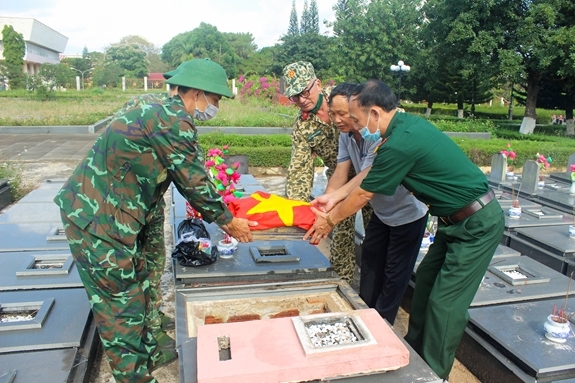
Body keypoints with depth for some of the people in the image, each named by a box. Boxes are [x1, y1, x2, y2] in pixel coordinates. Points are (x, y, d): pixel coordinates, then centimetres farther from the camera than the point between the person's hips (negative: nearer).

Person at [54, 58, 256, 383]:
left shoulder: (164, 113, 11)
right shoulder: (174, 120, -20)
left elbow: (186, 176, 17)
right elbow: (195, 182, -16)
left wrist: (219, 215, 19)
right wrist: (228, 221, -2)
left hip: (114, 213, 10)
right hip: (98, 219, -10)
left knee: (136, 286, 20)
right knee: (120, 300, 2)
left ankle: (148, 354, 37)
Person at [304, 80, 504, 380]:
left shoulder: (400, 143, -27)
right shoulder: (406, 123, 2)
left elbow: (363, 194, -15)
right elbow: (371, 171, 11)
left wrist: (329, 220, 0)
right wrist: (335, 198, 13)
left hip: (476, 224, -10)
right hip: (458, 220, 10)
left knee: (445, 304, -2)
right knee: (425, 282, 16)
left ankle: (432, 374, 16)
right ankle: (413, 352, 31)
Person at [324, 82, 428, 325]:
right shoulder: (346, 134, -8)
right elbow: (340, 174, -11)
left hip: (407, 215, -8)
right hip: (380, 213, 8)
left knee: (394, 278, 7)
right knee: (370, 269, 19)